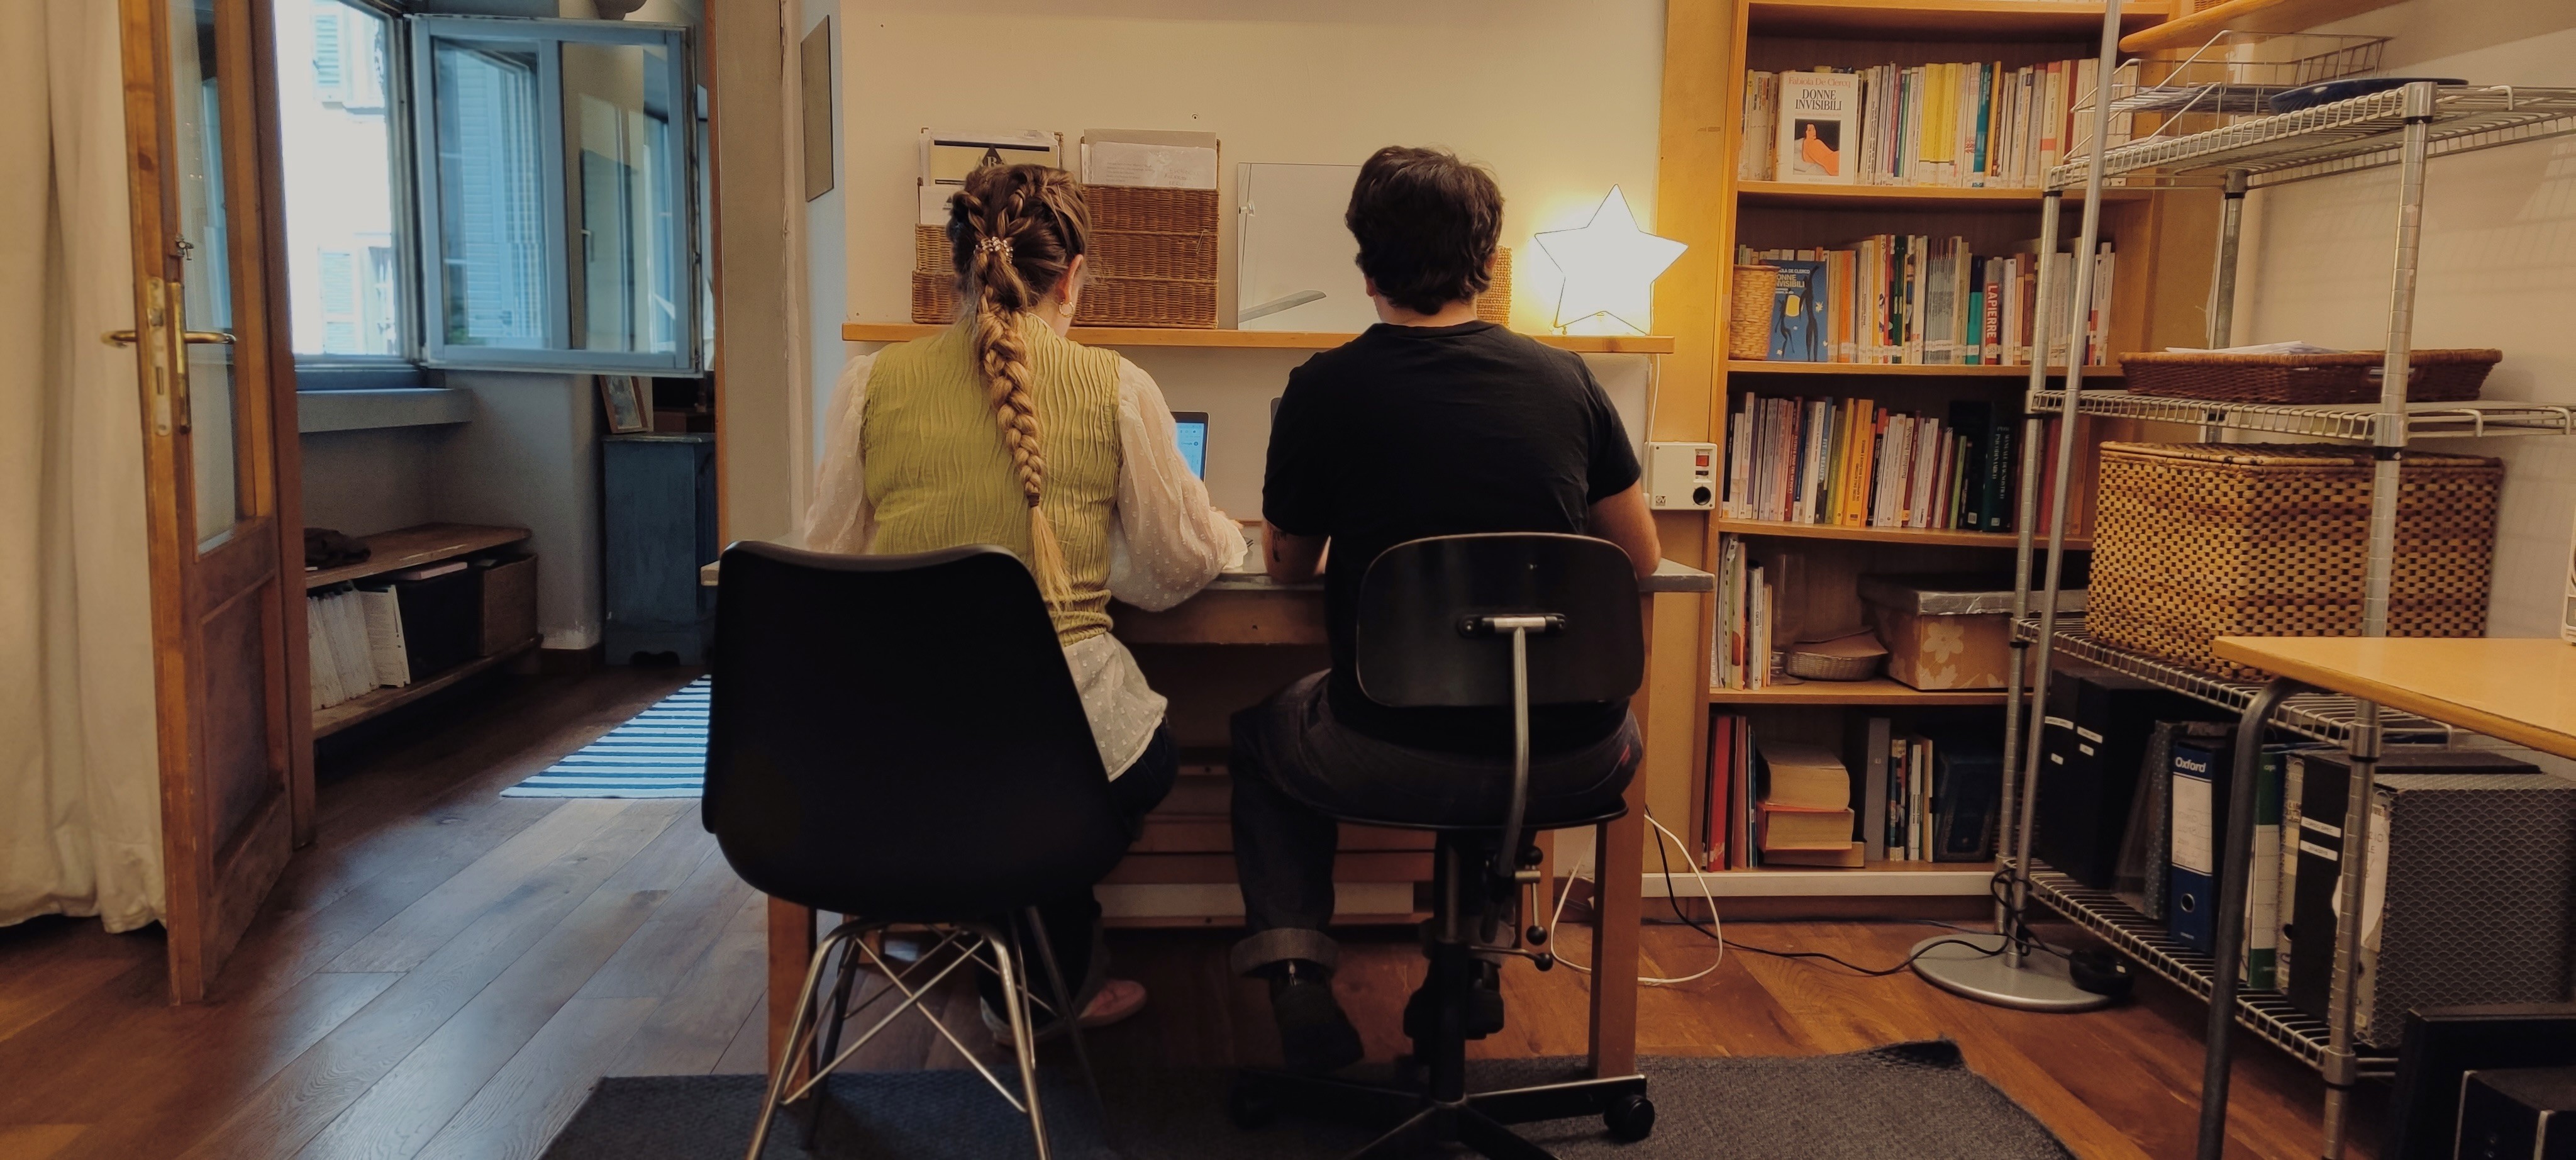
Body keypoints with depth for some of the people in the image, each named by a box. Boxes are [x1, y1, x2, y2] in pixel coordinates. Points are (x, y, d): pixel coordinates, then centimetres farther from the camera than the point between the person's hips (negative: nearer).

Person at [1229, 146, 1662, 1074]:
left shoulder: (1325, 389, -5)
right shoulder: (1567, 380, 1)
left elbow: (1287, 567, 10)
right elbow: (1640, 557, 11)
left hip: (1393, 761, -2)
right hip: (1568, 764, 3)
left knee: (1261, 728, 30)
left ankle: (1296, 977, 14)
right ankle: (1475, 959, 35)